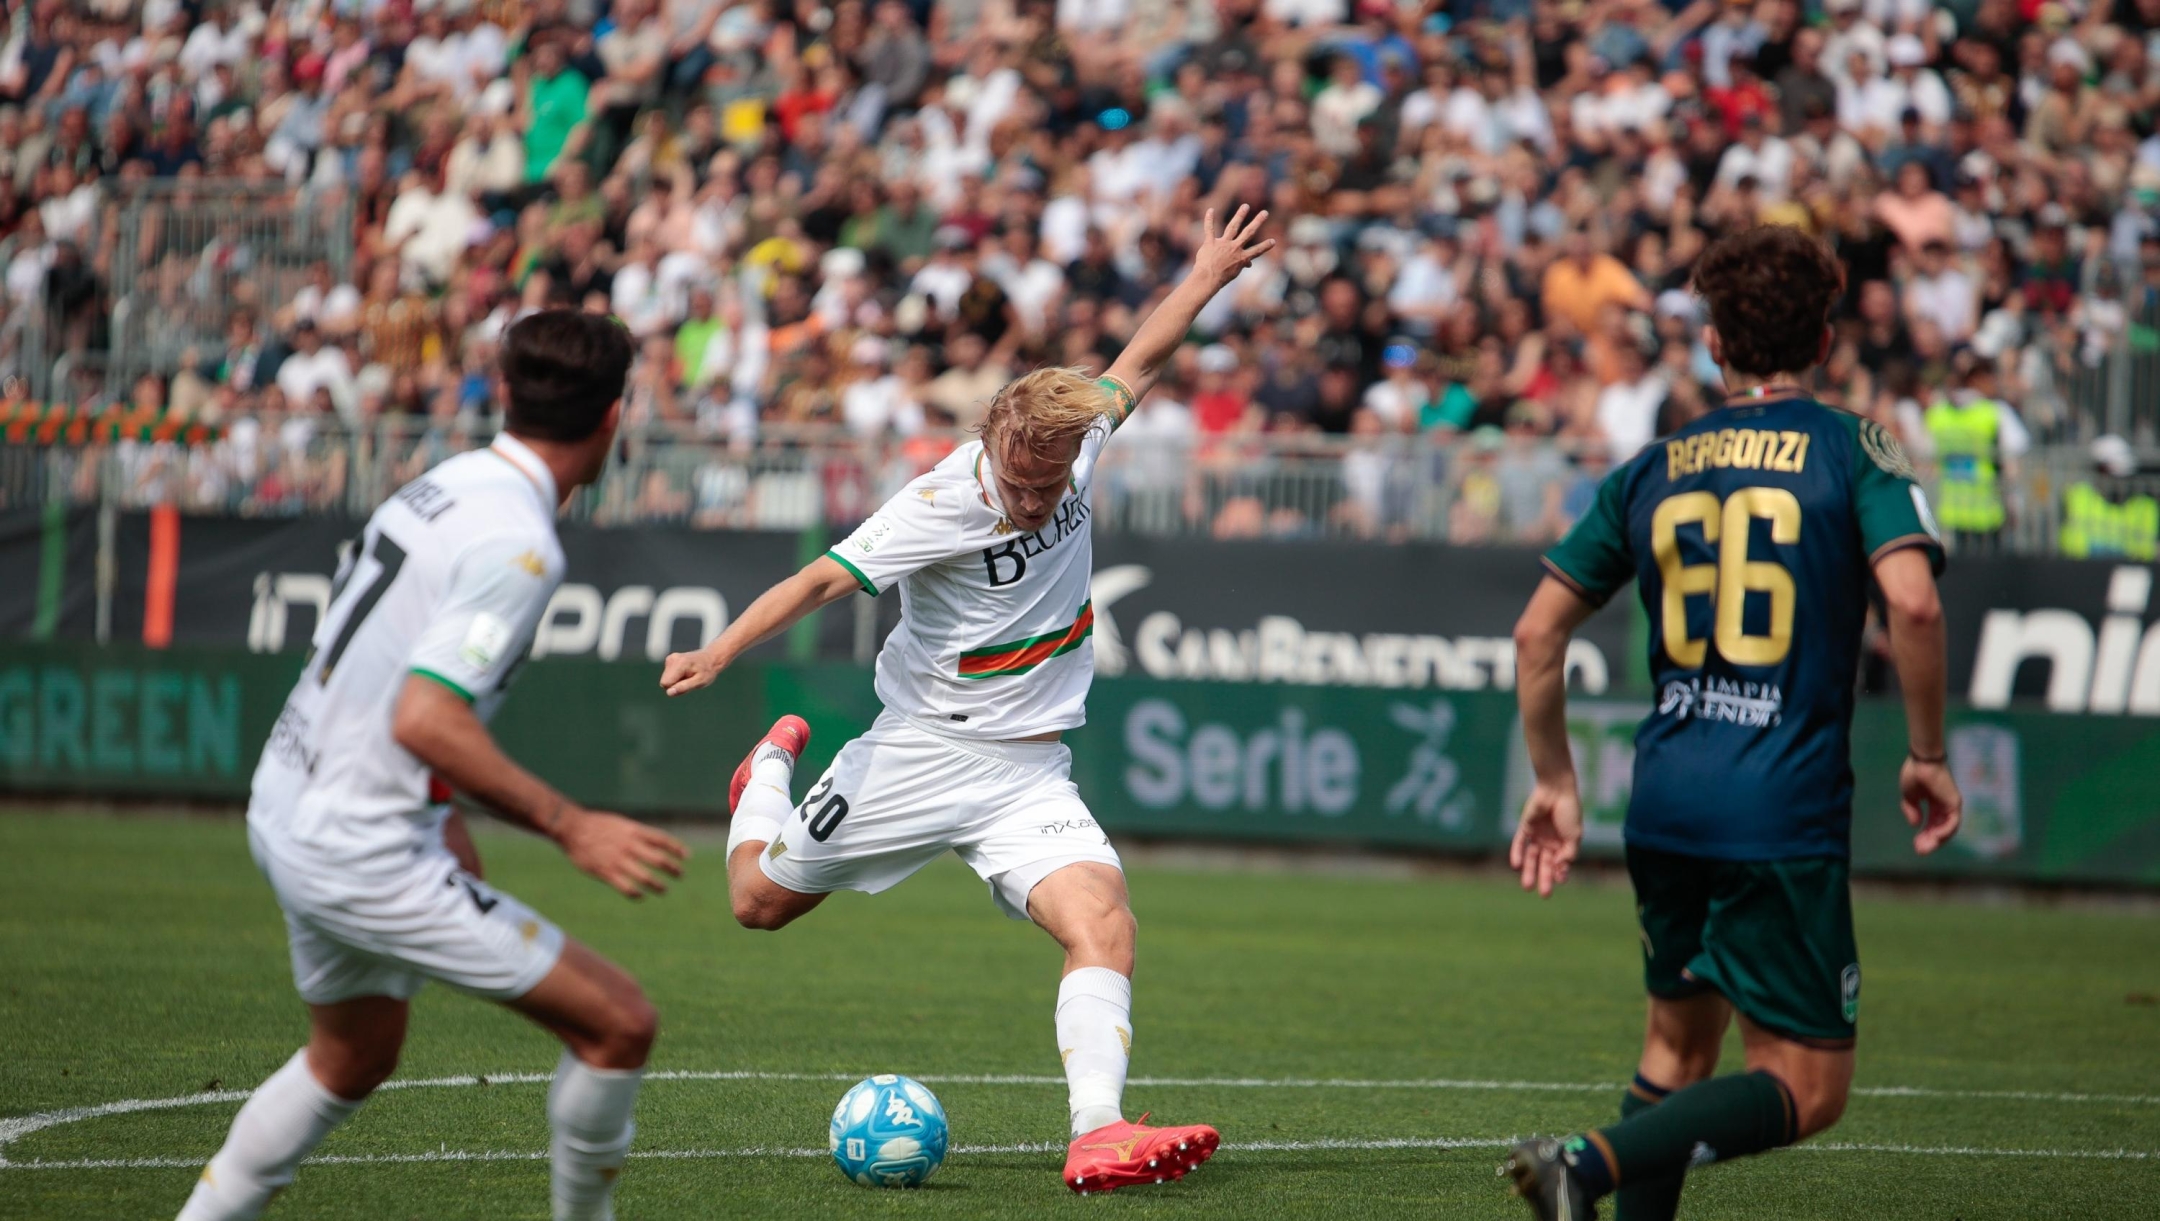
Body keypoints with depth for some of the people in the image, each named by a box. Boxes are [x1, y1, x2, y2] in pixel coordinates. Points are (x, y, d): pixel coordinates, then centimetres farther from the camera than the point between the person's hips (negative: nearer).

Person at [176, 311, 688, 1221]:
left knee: (354, 1056, 31)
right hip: (361, 855, -10)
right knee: (618, 1023, -4)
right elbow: (426, 720, -29)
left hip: (285, 810, 10)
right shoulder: (517, 545, -21)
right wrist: (570, 827, -25)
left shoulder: (443, 486, 6)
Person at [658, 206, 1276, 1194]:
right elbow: (824, 578, -29)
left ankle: (1098, 1133, -29)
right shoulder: (943, 505, -21)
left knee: (1103, 925, -22)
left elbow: (1137, 364, 16)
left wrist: (1205, 278, 23)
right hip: (920, 753, -3)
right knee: (760, 900, 12)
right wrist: (717, 655, -41)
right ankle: (774, 765, 44)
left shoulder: (1077, 445, -4)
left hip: (1029, 774, 3)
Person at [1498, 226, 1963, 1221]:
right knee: (1809, 1088, -2)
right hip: (1787, 815, -5)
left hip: (1664, 804, 5)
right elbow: (1912, 600, -16)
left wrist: (1553, 783, 23)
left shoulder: (1652, 470, 12)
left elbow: (1537, 633, 12)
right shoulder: (1850, 451, -1)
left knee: (1679, 1043, 23)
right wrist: (1926, 755, -3)